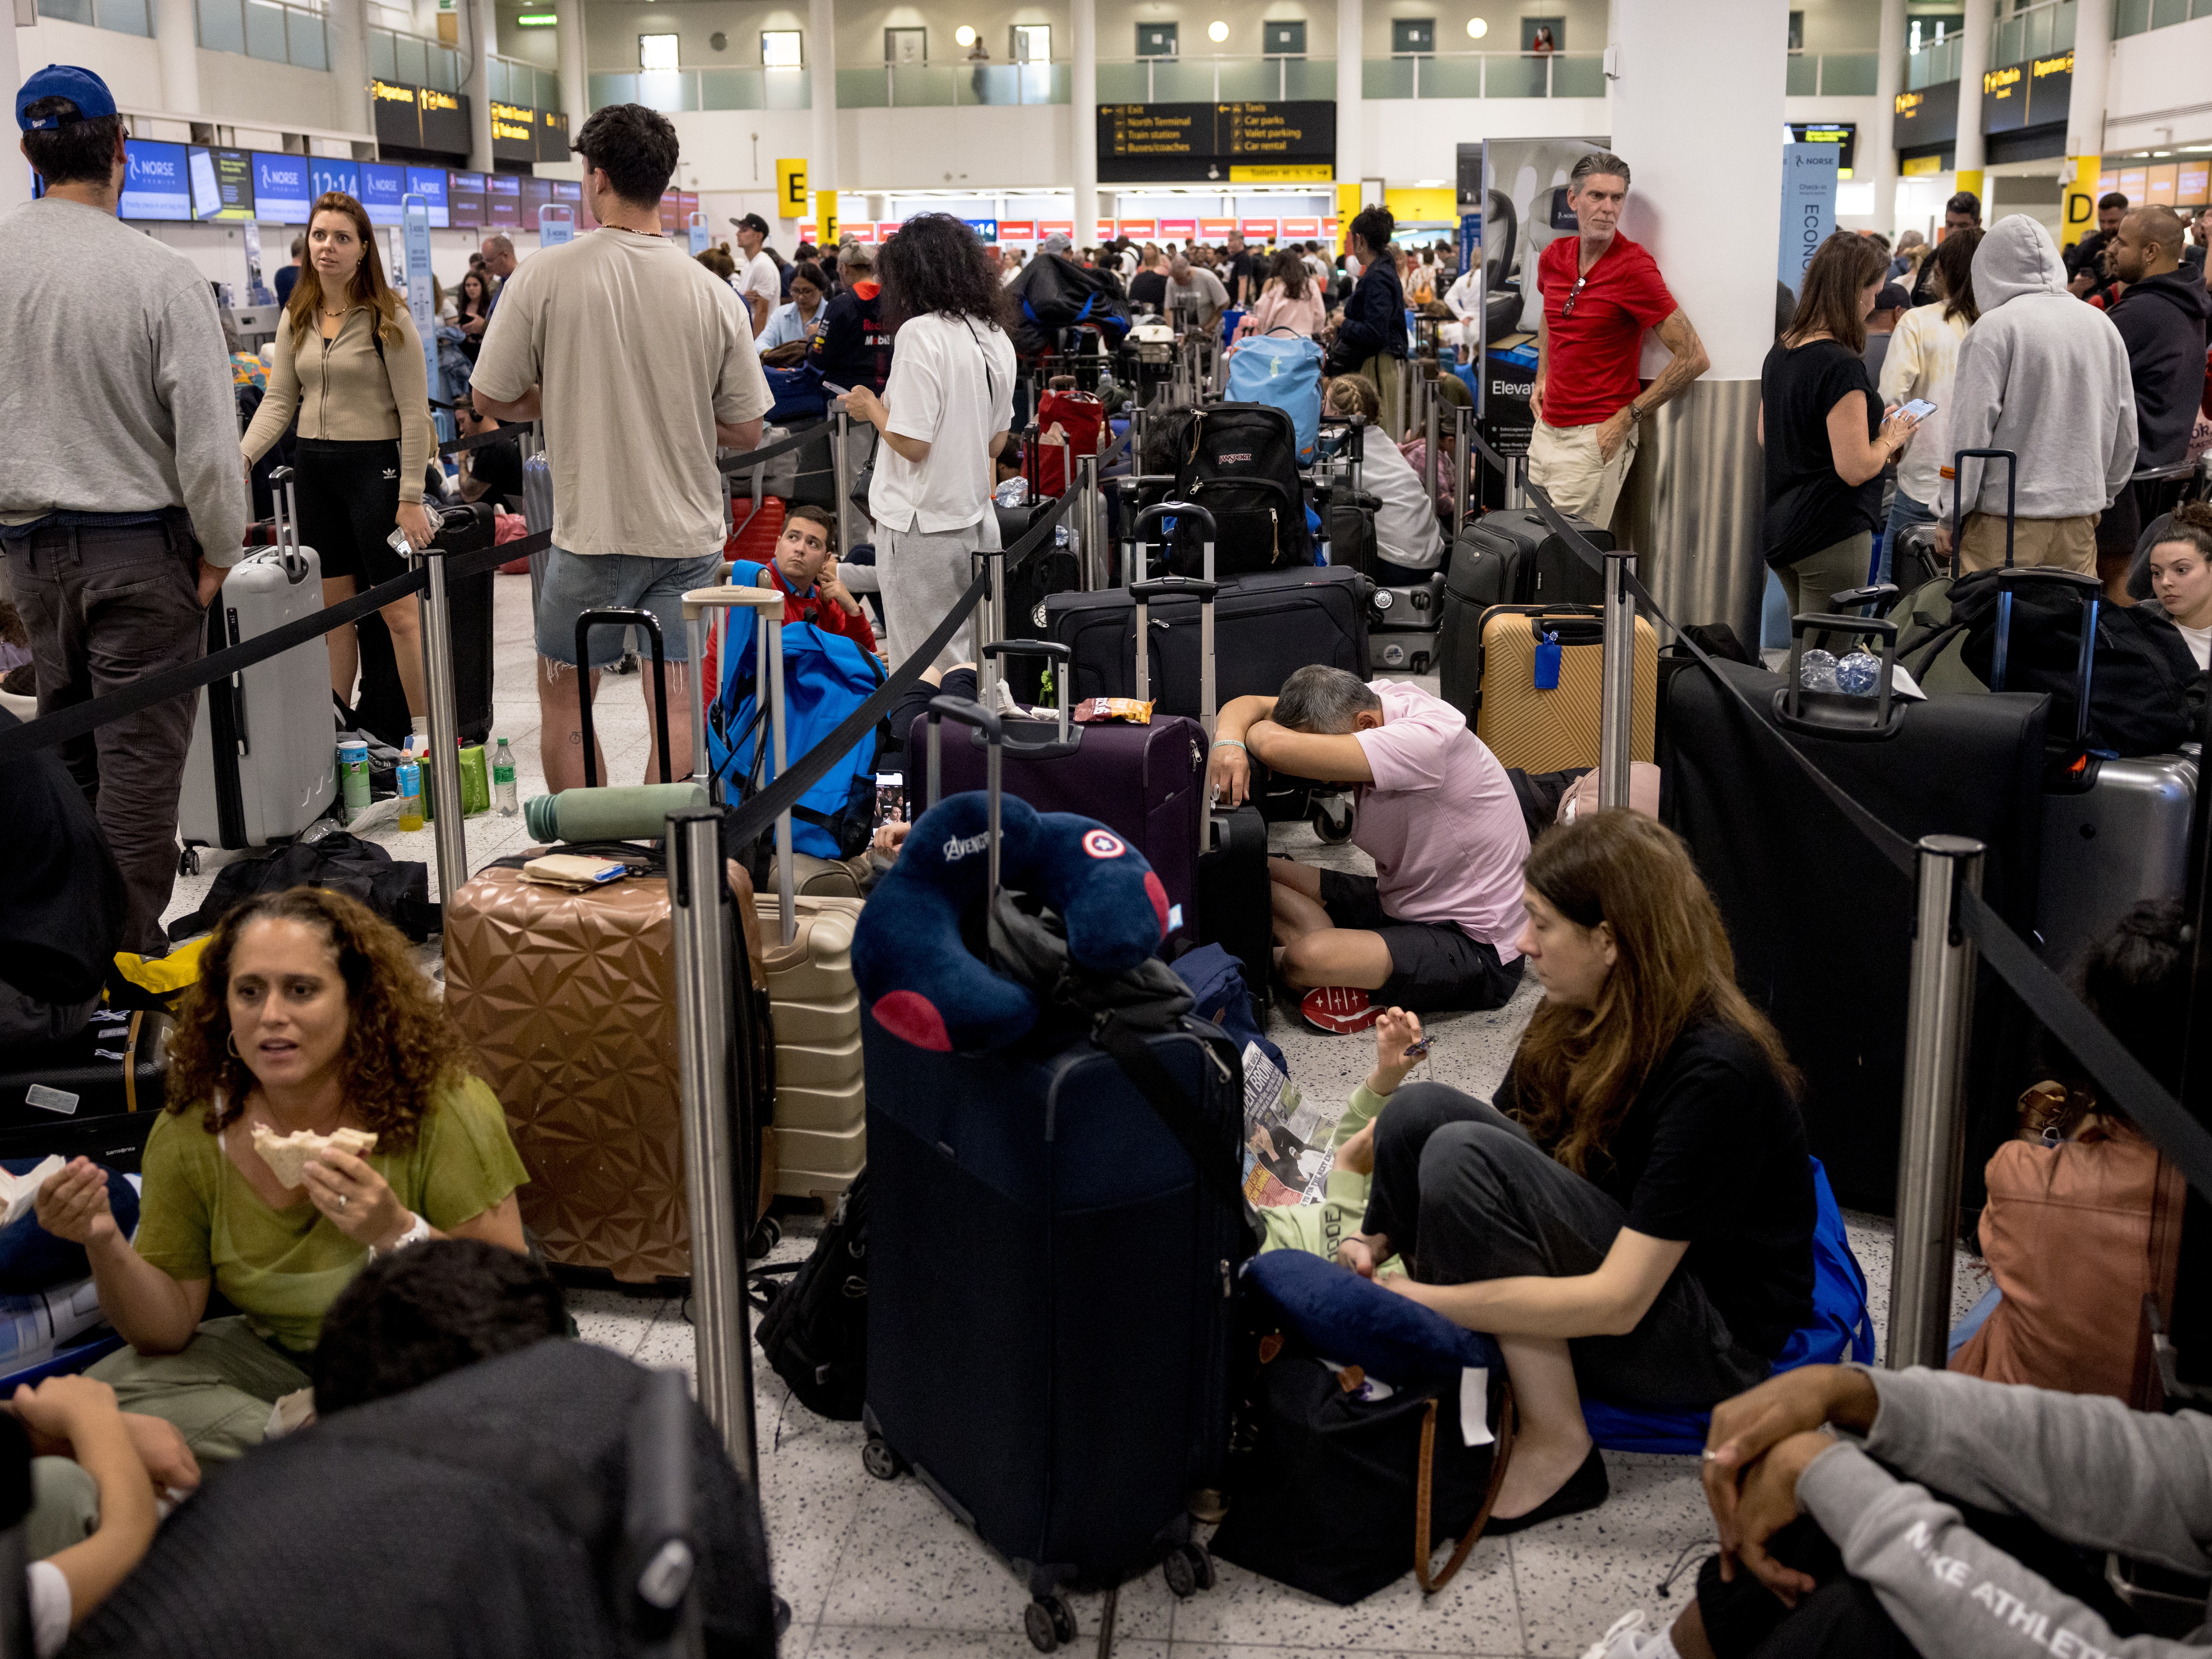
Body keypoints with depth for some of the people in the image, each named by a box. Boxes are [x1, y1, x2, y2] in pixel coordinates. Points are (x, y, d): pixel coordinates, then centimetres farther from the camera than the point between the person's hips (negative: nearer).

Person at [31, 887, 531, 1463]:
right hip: (277, 1356, 5)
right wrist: (107, 1246, -21)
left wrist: (397, 1233, -34)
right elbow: (169, 1328, -2)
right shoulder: (191, 1135, -10)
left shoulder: (440, 1107, -21)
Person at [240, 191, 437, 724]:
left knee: (399, 609, -4)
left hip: (375, 464, -5)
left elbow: (414, 412, -9)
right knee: (334, 608, 9)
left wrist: (411, 497, -14)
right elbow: (279, 400, 9)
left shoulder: (388, 318, -7)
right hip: (313, 466, 6)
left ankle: (426, 733, 2)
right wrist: (241, 457, -8)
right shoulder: (297, 319, 10)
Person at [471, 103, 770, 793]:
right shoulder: (713, 294, -3)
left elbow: (492, 399, -2)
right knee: (676, 707, 6)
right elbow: (746, 431, 2)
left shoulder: (546, 275, -9)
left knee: (564, 702, 14)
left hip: (592, 530, -2)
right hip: (688, 532, 2)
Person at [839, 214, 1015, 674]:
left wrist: (873, 408, 0)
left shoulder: (920, 333, -15)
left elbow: (912, 443, -19)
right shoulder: (995, 336, 8)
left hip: (922, 525, -7)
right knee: (973, 664, 13)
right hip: (977, 519, 7)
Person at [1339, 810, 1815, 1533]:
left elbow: (1617, 1302, -28)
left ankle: (1555, 1447, -17)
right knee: (1420, 1110, -13)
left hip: (1711, 1342, -7)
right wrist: (1382, 1239, -14)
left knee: (1464, 1153, -26)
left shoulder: (1716, 1071, -26)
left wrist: (1421, 1300, -28)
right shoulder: (1580, 1020, -2)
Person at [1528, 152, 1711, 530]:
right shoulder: (1553, 257, 5)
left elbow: (1694, 358, -16)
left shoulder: (1634, 267, -14)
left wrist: (1627, 419, -14)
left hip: (1596, 437, -7)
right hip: (1547, 426, 7)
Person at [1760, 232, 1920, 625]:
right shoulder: (1842, 366, -19)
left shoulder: (1780, 353, 7)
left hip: (1780, 530, 9)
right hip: (1831, 534, -8)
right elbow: (1856, 469, -22)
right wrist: (1890, 438, -2)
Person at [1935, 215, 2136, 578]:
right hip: (2081, 512, 6)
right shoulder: (2103, 325, 10)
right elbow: (2126, 430, 15)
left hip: (2007, 519, -6)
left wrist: (1949, 517, -3)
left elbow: (1971, 428, -10)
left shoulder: (1994, 329, -9)